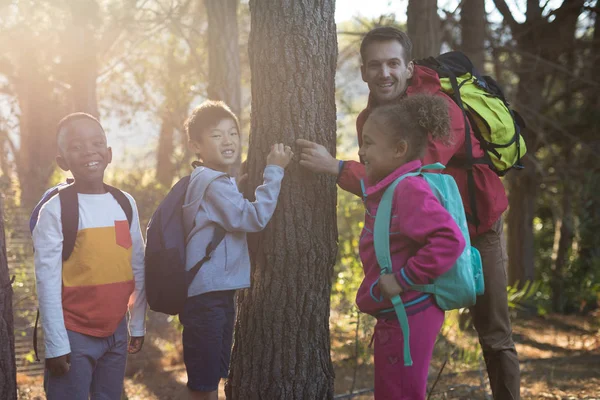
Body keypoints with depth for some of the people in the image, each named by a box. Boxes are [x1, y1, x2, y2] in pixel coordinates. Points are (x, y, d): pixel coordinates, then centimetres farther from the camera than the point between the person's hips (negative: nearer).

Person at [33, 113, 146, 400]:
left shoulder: (125, 204, 4)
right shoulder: (54, 211, -11)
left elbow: (138, 269, 10)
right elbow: (47, 282, -12)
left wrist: (137, 325, 11)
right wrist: (56, 343, -13)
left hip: (116, 332, 5)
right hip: (74, 334, -5)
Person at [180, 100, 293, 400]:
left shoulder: (220, 182, 15)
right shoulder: (214, 184, -17)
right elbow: (255, 218, -20)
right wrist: (274, 171, -14)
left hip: (218, 296, 11)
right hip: (206, 297, -11)